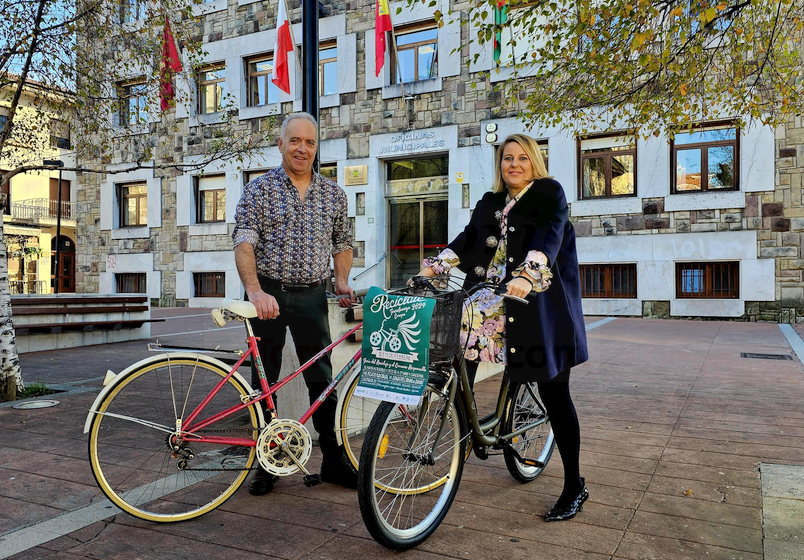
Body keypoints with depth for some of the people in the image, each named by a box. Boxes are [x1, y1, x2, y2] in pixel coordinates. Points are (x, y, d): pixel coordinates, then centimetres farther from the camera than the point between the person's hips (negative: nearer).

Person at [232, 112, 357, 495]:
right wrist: (255, 291, -29)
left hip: (312, 296, 2)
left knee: (323, 380, 6)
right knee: (264, 383, 7)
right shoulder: (259, 189, -2)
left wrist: (342, 282, 0)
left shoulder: (333, 193, 8)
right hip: (268, 295, -2)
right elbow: (244, 244, -14)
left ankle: (334, 461, 18)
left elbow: (342, 243, 17)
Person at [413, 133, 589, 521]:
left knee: (554, 393, -2)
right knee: (464, 317, -20)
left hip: (541, 303, -6)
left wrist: (527, 277, -35)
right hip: (502, 297, 6)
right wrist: (433, 268, -5)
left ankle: (574, 486, 12)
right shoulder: (491, 203, 16)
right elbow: (468, 241, 9)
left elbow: (548, 237, -18)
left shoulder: (550, 193, -2)